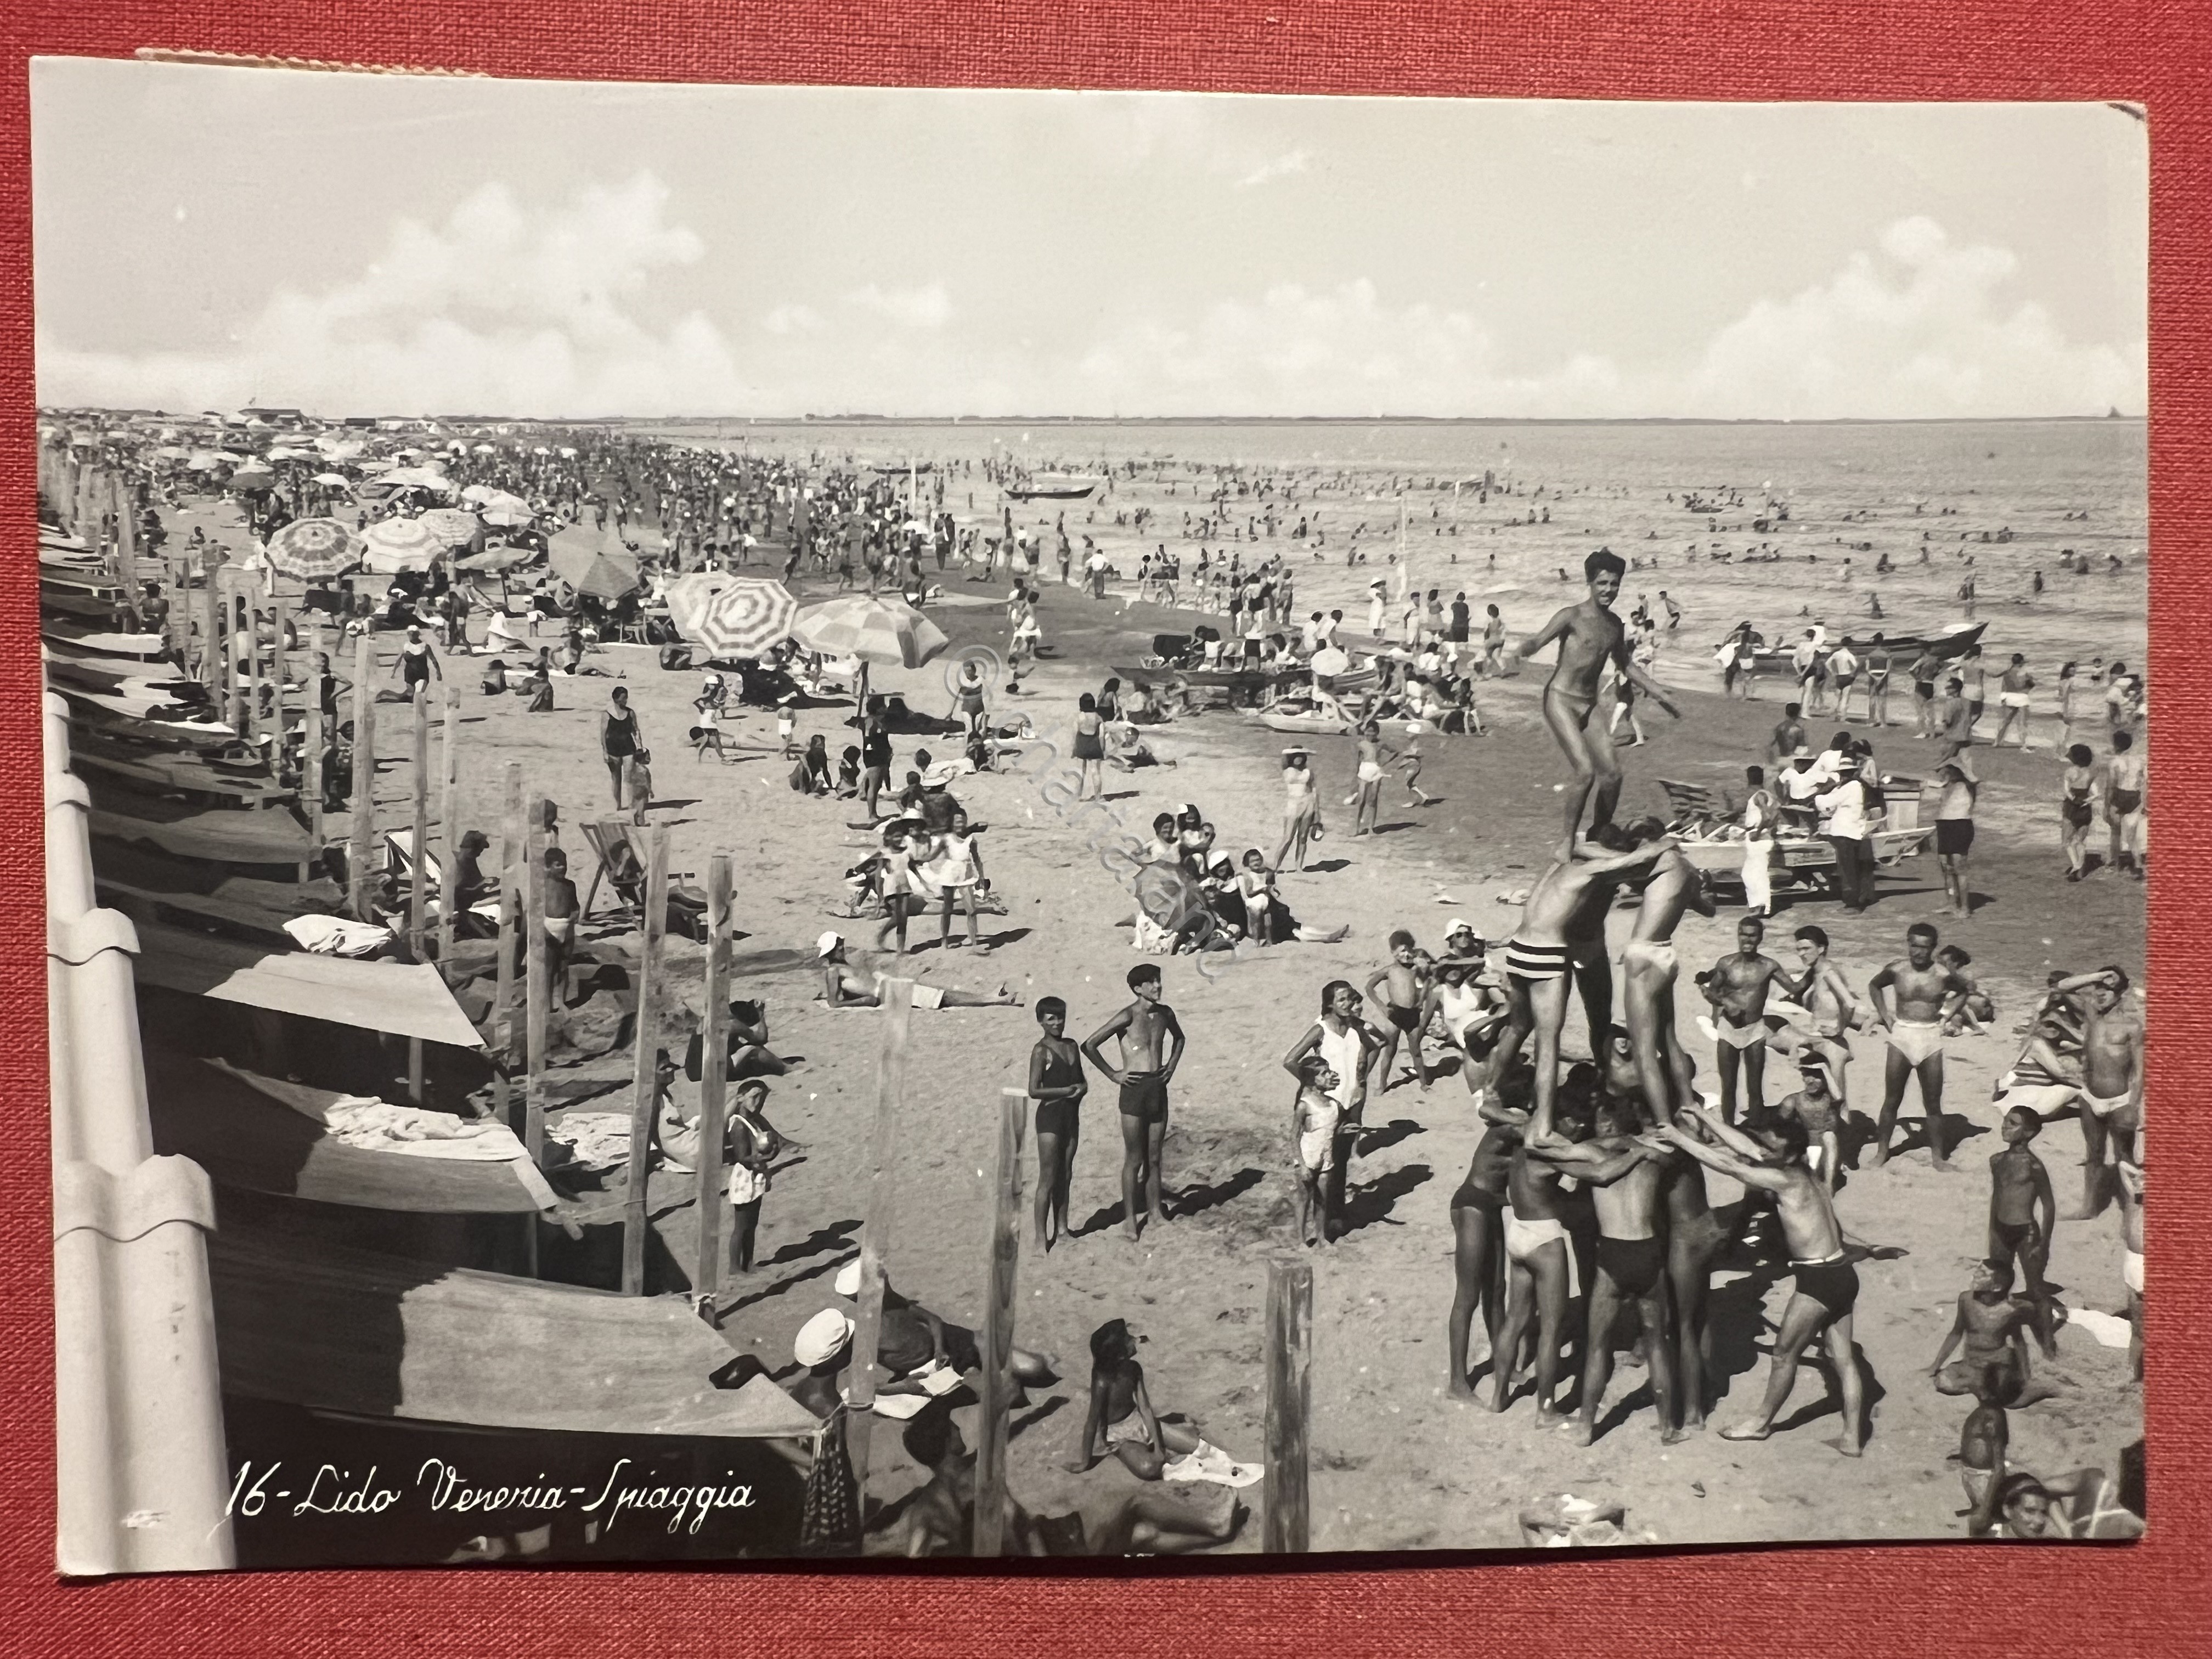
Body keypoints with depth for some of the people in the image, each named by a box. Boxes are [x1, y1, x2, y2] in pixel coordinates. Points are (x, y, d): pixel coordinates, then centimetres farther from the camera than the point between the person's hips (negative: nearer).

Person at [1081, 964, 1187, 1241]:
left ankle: (1155, 1211, 24)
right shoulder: (1128, 1017, -13)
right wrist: (1113, 1074, -11)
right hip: (1135, 1089, -5)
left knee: (1154, 1157, 13)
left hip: (1159, 1088, 5)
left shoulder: (1165, 1013, 5)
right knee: (1134, 1159, 1)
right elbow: (1089, 1045, -16)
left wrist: (1171, 1066, 14)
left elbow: (1179, 1038, 28)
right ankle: (1130, 1219, 10)